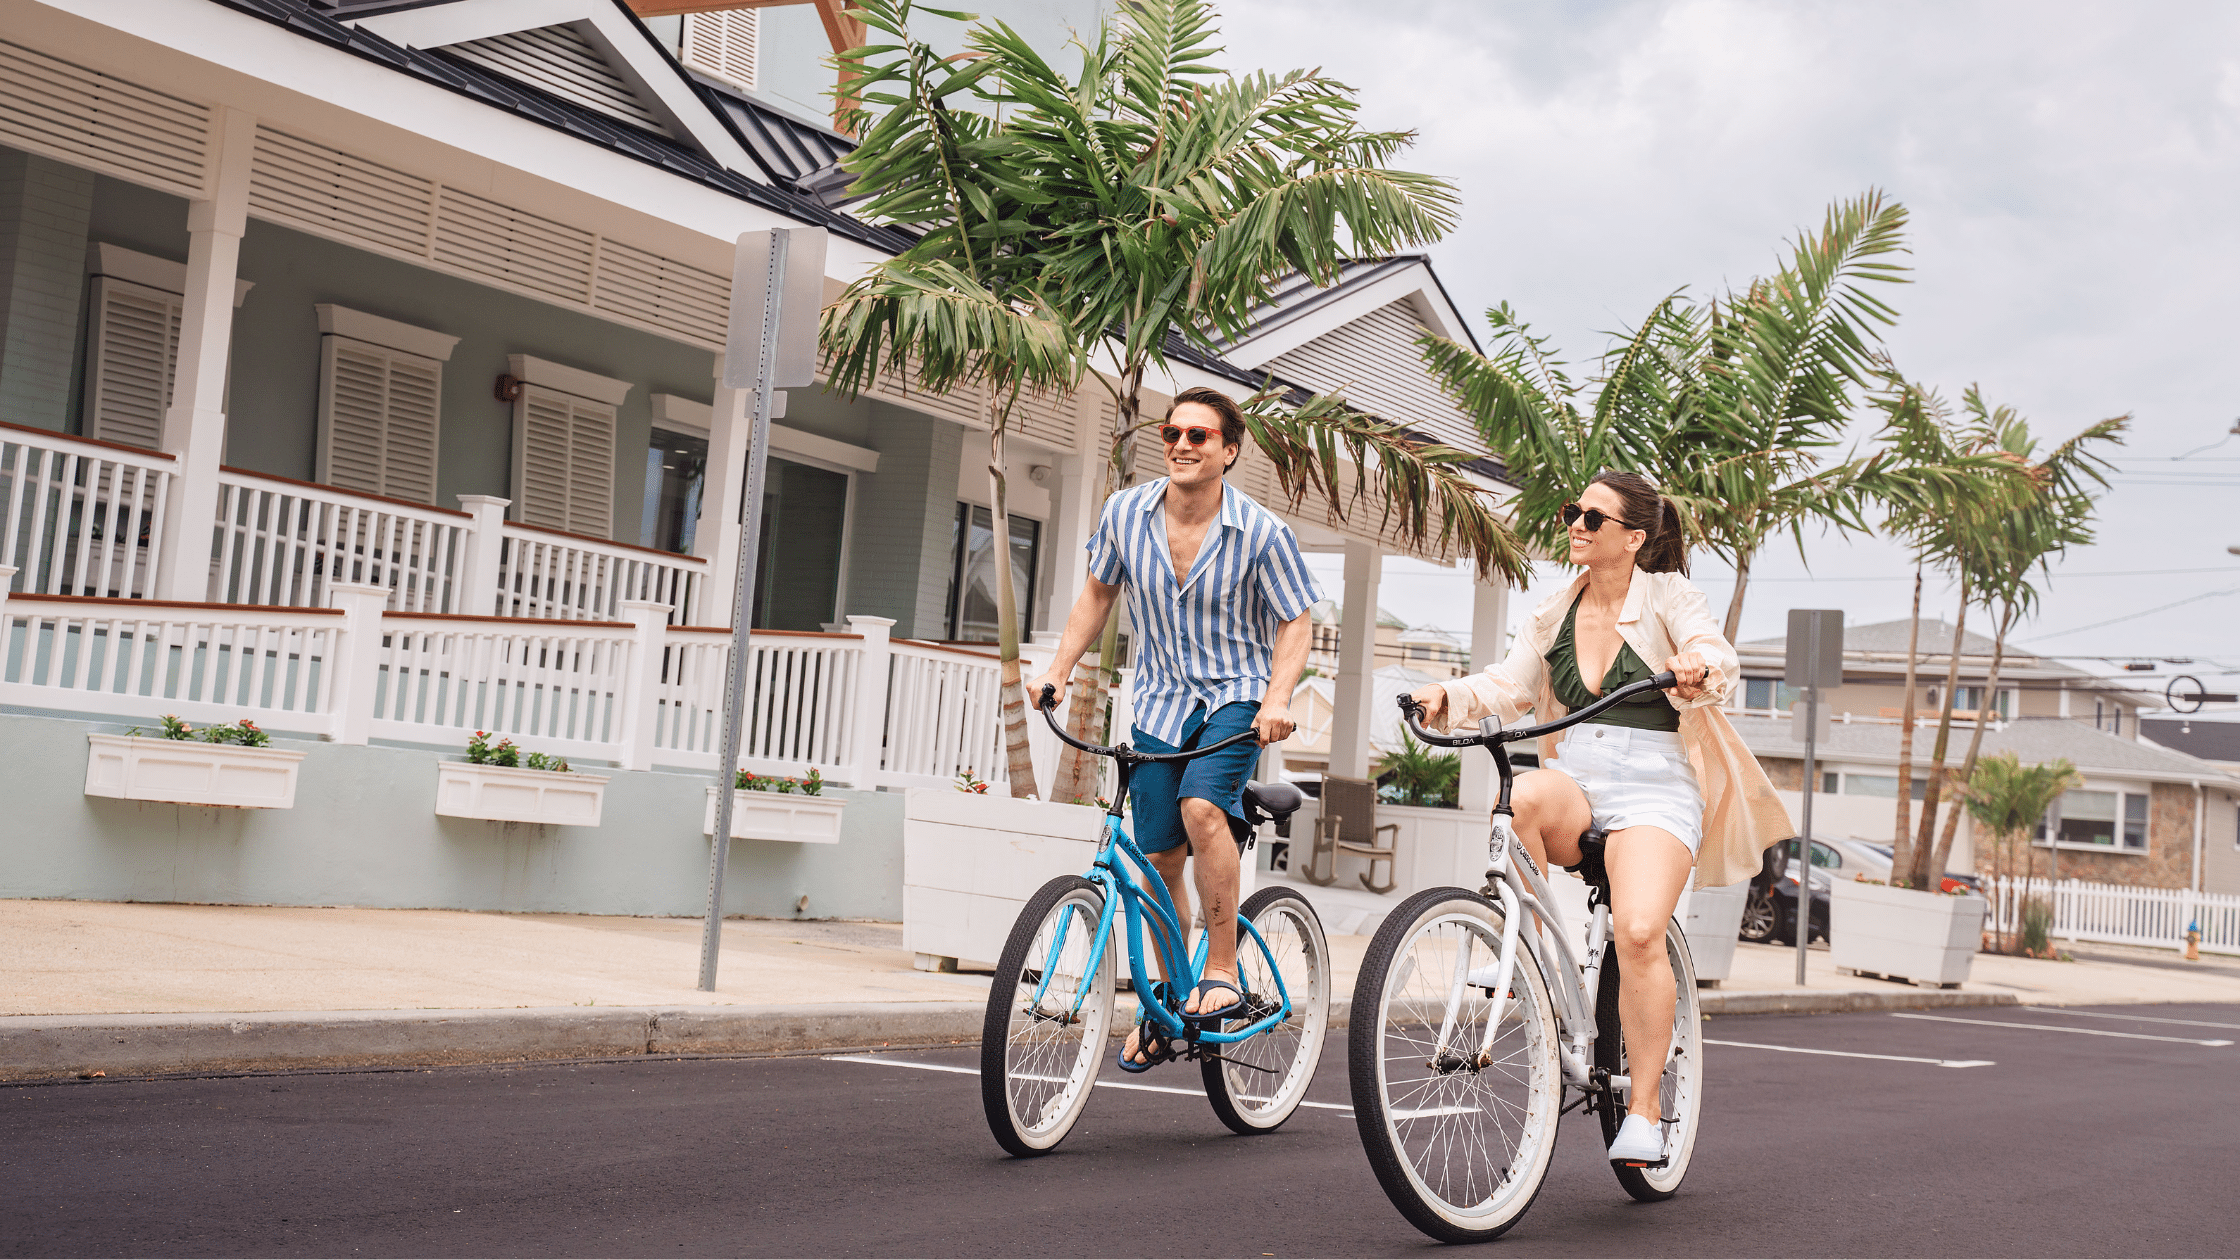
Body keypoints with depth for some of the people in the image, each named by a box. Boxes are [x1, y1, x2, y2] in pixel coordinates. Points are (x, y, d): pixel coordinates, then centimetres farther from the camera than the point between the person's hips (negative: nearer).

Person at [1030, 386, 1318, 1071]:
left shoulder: (1262, 531, -14)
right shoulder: (1125, 513, -6)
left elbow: (1294, 624, -6)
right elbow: (1099, 592, 11)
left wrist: (1278, 698, -22)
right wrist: (1059, 668, 3)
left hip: (1236, 695, -3)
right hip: (1160, 700, 4)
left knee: (1201, 806, -30)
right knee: (1161, 858, 5)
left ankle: (1222, 972, -17)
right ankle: (1168, 1003, 24)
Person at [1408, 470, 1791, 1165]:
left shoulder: (1667, 596, 4)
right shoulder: (1555, 615, 17)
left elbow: (1718, 654, -12)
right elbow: (1508, 685, 8)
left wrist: (1699, 669, -37)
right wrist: (1448, 697, -12)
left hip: (1653, 787, -3)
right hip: (1573, 780, 4)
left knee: (1638, 931, -27)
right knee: (1520, 797, -35)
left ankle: (1644, 1109, -14)